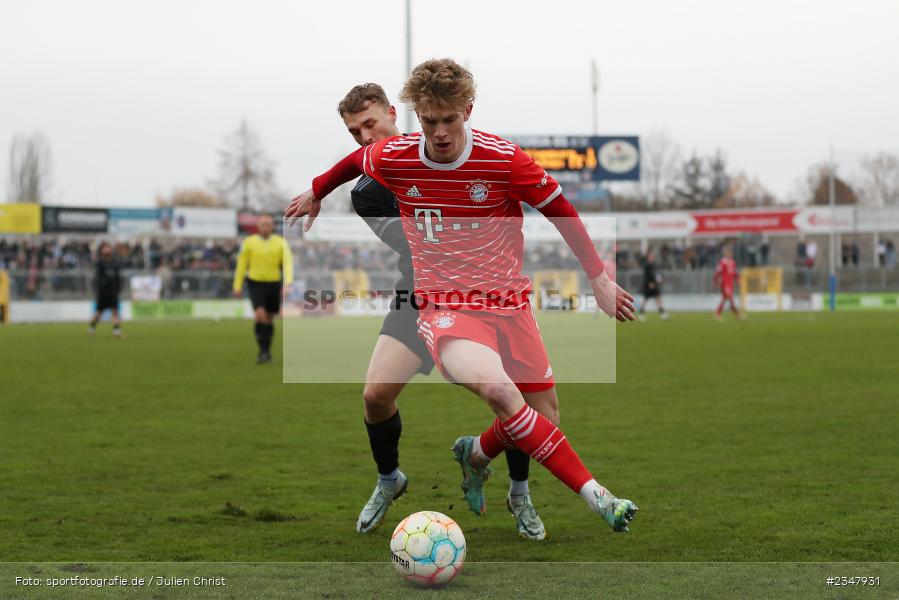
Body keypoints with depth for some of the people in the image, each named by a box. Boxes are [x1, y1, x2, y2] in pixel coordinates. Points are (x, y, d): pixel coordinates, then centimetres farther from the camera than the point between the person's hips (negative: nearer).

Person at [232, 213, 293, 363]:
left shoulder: (281, 243, -4)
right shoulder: (248, 242, -5)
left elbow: (288, 263, -13)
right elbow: (241, 265, 0)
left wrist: (287, 283, -27)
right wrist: (237, 286, 0)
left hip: (274, 284, 2)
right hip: (255, 284, -2)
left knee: (269, 319, 11)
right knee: (260, 316, -20)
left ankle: (266, 352, 27)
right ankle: (263, 351, -14)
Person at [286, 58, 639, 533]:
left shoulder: (503, 159, -11)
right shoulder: (393, 158, -6)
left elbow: (560, 210, 1)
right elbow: (355, 160, 18)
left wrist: (599, 279, 3)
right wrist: (315, 194, 35)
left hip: (509, 304, 2)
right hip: (446, 309, -2)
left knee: (544, 423, 2)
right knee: (498, 390, -32)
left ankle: (476, 453, 36)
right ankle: (594, 494, -29)